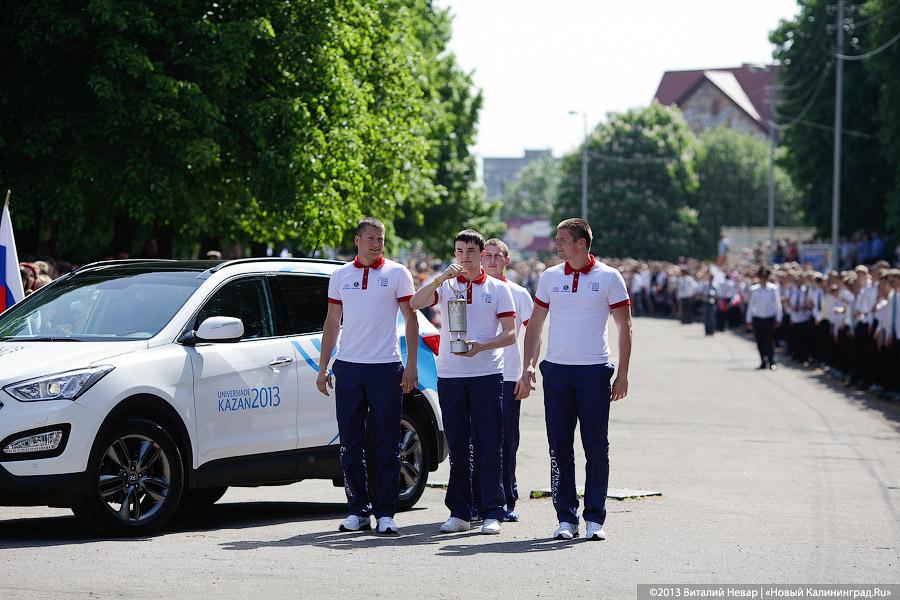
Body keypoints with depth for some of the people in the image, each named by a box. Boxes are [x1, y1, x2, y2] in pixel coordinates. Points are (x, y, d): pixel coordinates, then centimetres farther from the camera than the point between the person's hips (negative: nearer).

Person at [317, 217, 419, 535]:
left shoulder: (397, 273, 3)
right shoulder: (340, 275, 11)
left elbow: (411, 319, 3)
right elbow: (332, 323, 15)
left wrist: (411, 365, -5)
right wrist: (322, 368, 9)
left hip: (386, 368, -3)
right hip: (348, 366, 3)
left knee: (386, 446, -1)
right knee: (351, 444, 4)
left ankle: (385, 512, 3)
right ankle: (358, 511, 12)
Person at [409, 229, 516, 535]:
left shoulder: (498, 288, 7)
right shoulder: (446, 286, 10)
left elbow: (510, 334, 1)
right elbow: (415, 303, -8)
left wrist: (481, 346, -16)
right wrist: (441, 277, -19)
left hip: (487, 374, -2)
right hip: (450, 375, 2)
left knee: (489, 446, -4)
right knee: (457, 447, 5)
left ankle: (492, 513, -2)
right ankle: (459, 513, 10)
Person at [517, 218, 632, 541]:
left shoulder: (609, 277, -1)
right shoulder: (550, 277, 9)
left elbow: (624, 327, 1)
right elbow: (535, 325, 13)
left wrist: (622, 375, -4)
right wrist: (527, 369, 5)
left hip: (594, 372, -3)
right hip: (556, 370, 3)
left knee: (596, 447, -1)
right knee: (560, 448, 3)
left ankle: (595, 518, 5)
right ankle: (566, 518, 9)